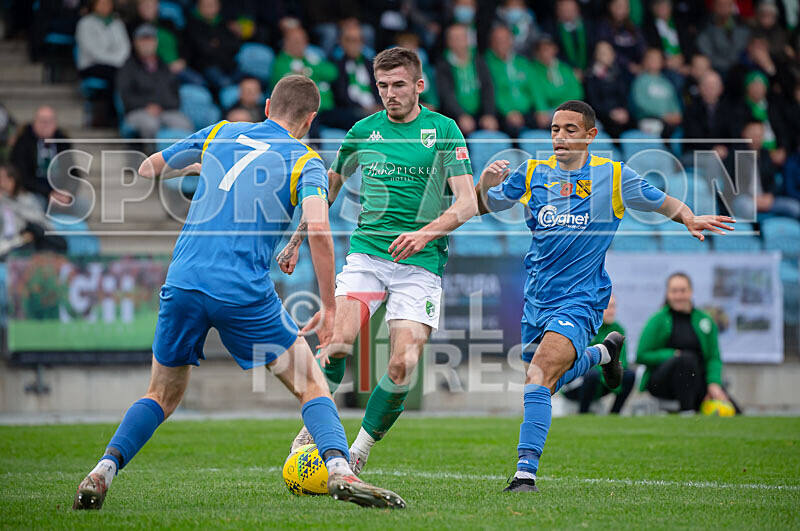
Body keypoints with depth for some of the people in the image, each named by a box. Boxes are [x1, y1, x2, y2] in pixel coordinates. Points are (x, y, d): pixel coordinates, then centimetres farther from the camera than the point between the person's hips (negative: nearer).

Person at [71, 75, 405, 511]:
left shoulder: (219, 134, 16)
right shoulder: (305, 161, 5)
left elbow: (147, 170, 25)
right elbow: (318, 230, -12)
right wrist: (329, 306, -6)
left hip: (183, 283, 3)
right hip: (245, 292, -3)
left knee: (162, 396, 20)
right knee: (311, 384, 9)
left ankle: (103, 471, 1)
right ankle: (339, 471, -13)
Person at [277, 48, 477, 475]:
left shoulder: (443, 131, 0)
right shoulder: (363, 132, 9)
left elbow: (467, 203, -7)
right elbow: (328, 187, 26)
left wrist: (426, 232, -23)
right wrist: (297, 239, 27)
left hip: (420, 263, -2)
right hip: (366, 254, 2)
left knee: (403, 365, -14)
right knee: (338, 340, -21)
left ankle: (359, 454, 1)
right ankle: (313, 428, -3)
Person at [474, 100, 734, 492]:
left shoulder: (614, 176, -3)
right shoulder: (533, 173, 4)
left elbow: (663, 203, 11)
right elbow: (481, 206, 6)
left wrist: (690, 219, -8)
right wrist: (486, 183, -16)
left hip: (580, 300, -5)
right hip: (537, 298, 5)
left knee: (539, 377, -25)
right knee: (550, 381, 21)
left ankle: (526, 472, -26)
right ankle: (603, 351, 50)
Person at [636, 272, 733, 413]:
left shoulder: (705, 320, 11)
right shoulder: (658, 321, 2)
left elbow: (714, 357, 8)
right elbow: (641, 356, -2)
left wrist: (713, 383, -11)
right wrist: (673, 355, -16)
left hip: (696, 379, 2)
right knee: (687, 358, -37)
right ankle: (686, 411, -30)